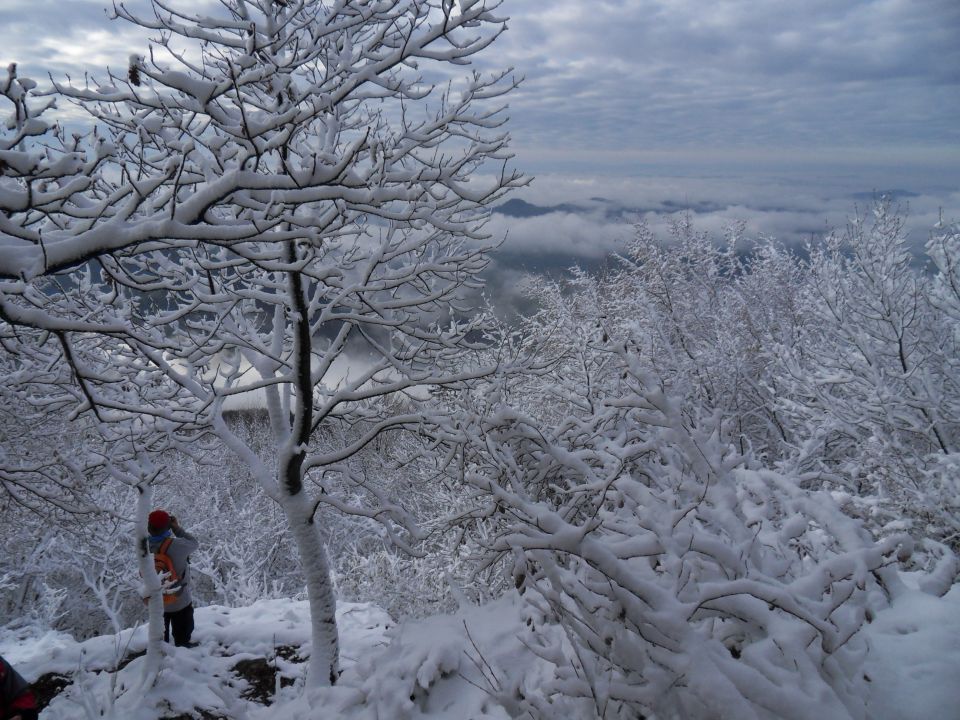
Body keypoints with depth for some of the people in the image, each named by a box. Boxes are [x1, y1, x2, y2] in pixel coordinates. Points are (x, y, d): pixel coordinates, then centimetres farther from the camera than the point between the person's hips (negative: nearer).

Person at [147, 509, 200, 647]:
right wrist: (177, 528, -8)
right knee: (182, 637, 16)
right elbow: (194, 544, -13)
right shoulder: (177, 545, -30)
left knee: (160, 638, 25)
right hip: (180, 601, -4)